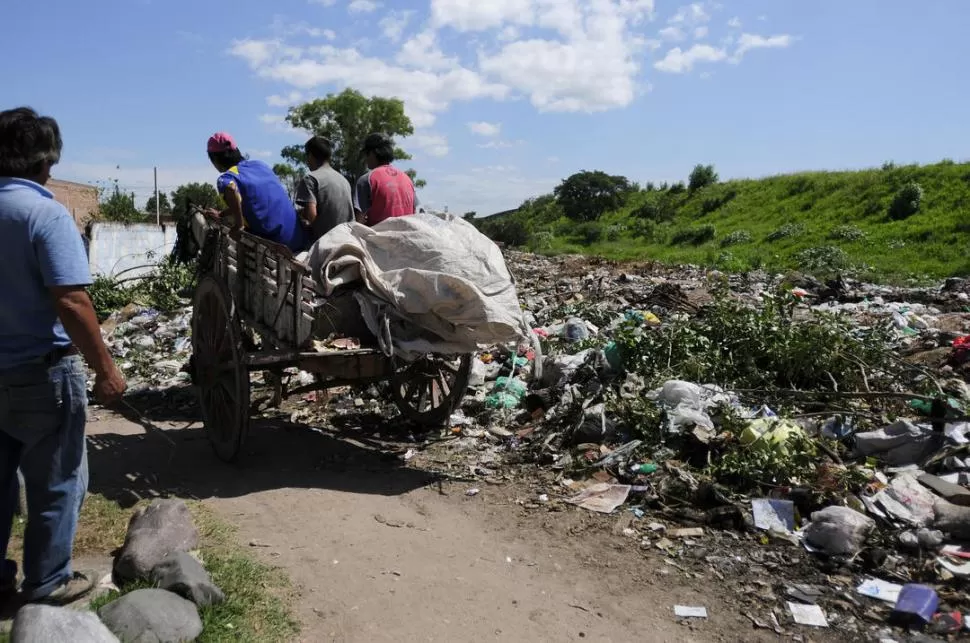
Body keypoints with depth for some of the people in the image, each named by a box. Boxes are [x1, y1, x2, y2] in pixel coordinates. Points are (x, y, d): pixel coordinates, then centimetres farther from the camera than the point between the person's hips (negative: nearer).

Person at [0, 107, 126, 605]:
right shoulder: (46, 213, -19)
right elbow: (71, 303, -24)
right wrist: (105, 370, -17)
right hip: (41, 372, -7)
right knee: (55, 484, 9)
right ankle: (47, 583, 22)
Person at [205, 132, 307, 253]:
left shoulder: (225, 178, -6)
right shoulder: (260, 165, 14)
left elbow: (231, 189, -32)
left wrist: (239, 225, -19)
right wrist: (221, 214, 37)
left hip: (276, 244, -7)